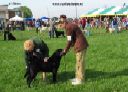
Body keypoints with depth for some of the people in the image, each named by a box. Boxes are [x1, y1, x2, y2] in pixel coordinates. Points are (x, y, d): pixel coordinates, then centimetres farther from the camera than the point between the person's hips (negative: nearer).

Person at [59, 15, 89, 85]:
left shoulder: (68, 27, -16)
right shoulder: (71, 26, 15)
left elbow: (69, 41, -16)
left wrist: (65, 51, -7)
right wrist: (66, 49, 16)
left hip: (80, 45, -10)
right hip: (81, 45, 10)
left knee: (80, 62, -3)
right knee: (78, 61, 17)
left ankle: (80, 79, 5)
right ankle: (78, 77, 26)